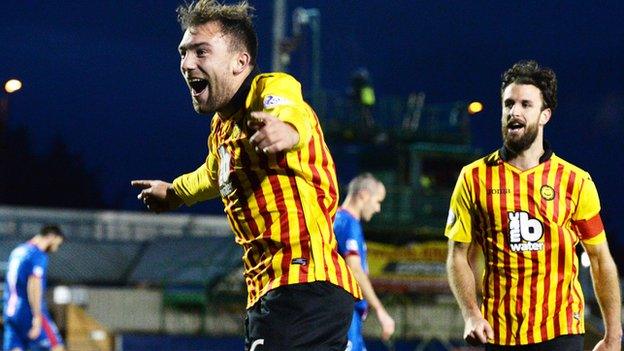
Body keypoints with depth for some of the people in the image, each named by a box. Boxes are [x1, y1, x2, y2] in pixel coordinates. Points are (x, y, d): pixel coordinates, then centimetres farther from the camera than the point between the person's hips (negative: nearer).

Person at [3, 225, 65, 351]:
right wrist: (37, 317, -22)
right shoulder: (38, 256, -10)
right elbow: (34, 287, -20)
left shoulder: (17, 251, 16)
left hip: (11, 312, 8)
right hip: (29, 312, -8)